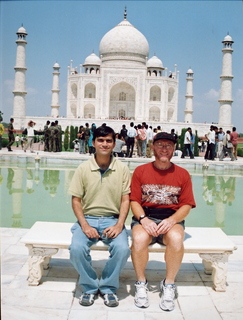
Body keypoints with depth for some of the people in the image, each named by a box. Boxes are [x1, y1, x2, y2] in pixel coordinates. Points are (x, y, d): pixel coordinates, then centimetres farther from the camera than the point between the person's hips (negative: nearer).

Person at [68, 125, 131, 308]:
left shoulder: (122, 169, 1)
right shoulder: (83, 168, 1)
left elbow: (125, 199, 1)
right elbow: (76, 200, 2)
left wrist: (119, 225, -13)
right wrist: (85, 225, -12)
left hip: (112, 219, 0)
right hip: (88, 218, 0)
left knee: (122, 249, -28)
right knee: (77, 248, -27)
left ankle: (108, 287, 0)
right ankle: (90, 287, 0)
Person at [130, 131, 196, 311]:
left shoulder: (183, 174, 7)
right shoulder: (140, 171, 7)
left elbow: (186, 205, 2)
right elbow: (134, 201, 2)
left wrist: (171, 220, -16)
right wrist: (143, 219, -17)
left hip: (172, 219, 0)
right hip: (145, 217, 0)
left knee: (176, 238, -34)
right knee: (139, 239, -33)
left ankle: (169, 285, -10)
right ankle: (141, 283, -7)